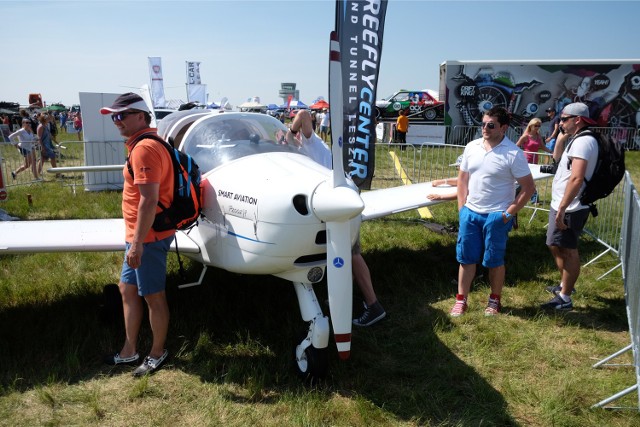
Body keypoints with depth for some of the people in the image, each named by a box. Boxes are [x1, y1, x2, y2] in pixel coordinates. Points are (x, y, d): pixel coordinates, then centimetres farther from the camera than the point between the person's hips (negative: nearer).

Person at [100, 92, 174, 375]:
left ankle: (157, 353, 22)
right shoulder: (144, 144, 14)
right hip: (140, 235, 11)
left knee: (153, 296, 4)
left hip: (148, 236, -11)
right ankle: (129, 351, 30)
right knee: (127, 288, 18)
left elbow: (149, 199, -25)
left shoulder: (144, 148, -19)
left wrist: (137, 242, -24)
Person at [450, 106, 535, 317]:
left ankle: (495, 300, 28)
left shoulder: (513, 154, -12)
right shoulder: (472, 147, 2)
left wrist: (509, 213, -11)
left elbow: (529, 187, -9)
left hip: (496, 216, -4)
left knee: (494, 261, 9)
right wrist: (462, 207, 4)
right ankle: (461, 300, 21)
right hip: (470, 212, 4)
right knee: (466, 258, 9)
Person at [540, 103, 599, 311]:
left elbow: (576, 179, -28)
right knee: (556, 246, 21)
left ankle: (564, 299, 9)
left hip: (570, 208, -10)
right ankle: (565, 285, 39)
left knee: (568, 250, -1)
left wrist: (562, 210, -29)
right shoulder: (578, 139, 14)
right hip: (562, 206, 10)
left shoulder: (583, 141, -19)